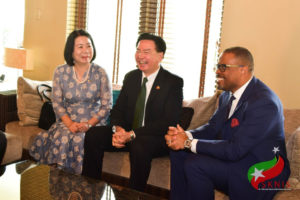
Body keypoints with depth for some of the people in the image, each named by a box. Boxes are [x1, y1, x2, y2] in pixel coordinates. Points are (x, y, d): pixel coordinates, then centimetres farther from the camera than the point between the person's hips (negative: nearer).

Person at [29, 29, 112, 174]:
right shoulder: (60, 72, 3)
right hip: (67, 121, 2)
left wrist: (88, 124, -15)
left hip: (94, 122, -1)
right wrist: (70, 124, -13)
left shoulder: (100, 73, -2)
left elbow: (106, 105, -2)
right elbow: (57, 103, 3)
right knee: (62, 139, -29)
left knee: (79, 140, -31)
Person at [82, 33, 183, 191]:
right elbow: (117, 109, 10)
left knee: (139, 146, -37)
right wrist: (117, 129, -15)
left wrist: (132, 134, -25)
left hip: (156, 138, -5)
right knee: (93, 134, -15)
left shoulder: (174, 82, -9)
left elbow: (169, 122, -17)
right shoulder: (130, 77, 9)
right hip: (126, 133, 6)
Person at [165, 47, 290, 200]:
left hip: (259, 170, -9)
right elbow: (212, 127, 9)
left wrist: (189, 142, -25)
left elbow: (235, 150, -28)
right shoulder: (228, 94, 5)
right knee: (179, 152, 1)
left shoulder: (263, 102, -25)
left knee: (195, 164, -25)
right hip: (232, 155, 9)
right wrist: (185, 135, -12)